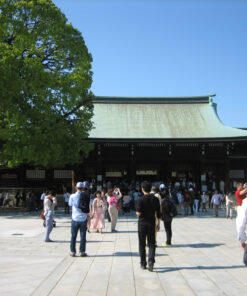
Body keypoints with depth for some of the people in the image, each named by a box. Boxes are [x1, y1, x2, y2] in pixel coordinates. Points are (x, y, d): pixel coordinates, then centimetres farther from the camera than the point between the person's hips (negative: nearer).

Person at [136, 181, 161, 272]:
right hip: (151, 224, 2)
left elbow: (139, 213, -17)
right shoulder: (155, 199, 0)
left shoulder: (141, 199, -12)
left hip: (142, 224, -2)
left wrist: (137, 213, 5)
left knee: (142, 244, 10)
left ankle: (143, 263, 16)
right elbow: (158, 213, 2)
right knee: (151, 244, 8)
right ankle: (151, 261, -11)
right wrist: (158, 224, 11)